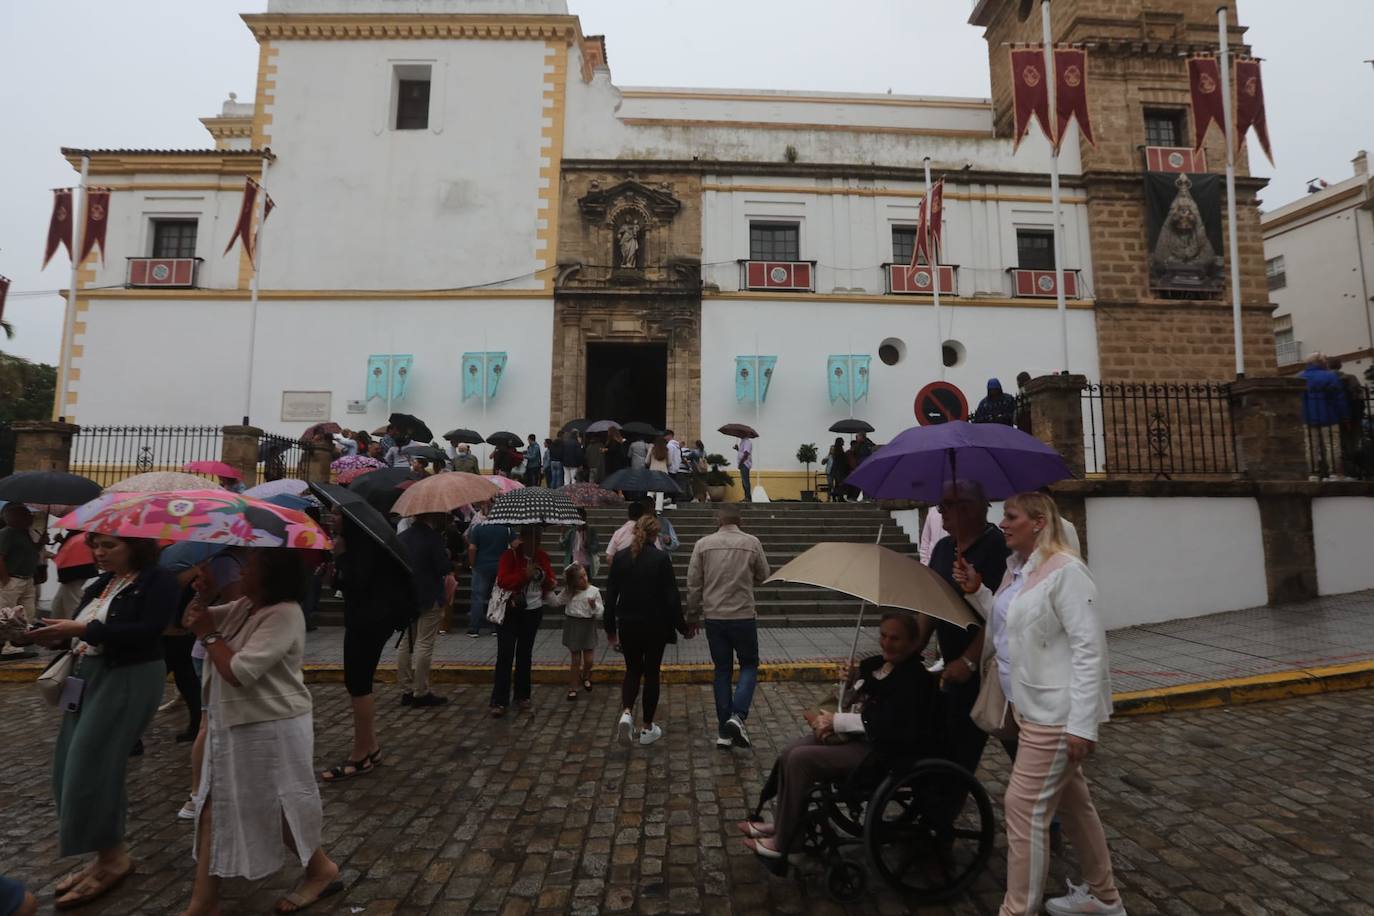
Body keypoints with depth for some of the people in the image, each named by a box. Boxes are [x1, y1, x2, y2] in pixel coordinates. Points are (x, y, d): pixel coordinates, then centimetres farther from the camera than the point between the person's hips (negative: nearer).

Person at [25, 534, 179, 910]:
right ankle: (106, 856, 23)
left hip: (128, 681, -8)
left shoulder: (158, 581, -11)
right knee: (73, 769, 11)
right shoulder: (102, 583, 13)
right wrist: (56, 636, -7)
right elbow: (80, 634, 14)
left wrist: (83, 629, -25)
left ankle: (114, 858, 12)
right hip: (89, 677, 8)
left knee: (90, 767, -5)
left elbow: (147, 633, -22)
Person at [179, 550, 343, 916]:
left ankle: (322, 871, 30)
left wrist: (210, 634, -15)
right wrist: (202, 595, -7)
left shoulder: (284, 615, -26)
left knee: (275, 808, 8)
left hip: (271, 730, -9)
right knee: (214, 805, 15)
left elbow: (238, 672, -29)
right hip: (232, 724, 9)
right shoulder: (244, 606, 4)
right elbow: (190, 622, 12)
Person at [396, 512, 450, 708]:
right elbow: (444, 568, -17)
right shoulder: (433, 537, -15)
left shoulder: (402, 537, 7)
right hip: (429, 598, -7)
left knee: (406, 644, 13)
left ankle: (406, 691, 19)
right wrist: (448, 556, 1)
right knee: (424, 645, -1)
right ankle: (421, 693, 4)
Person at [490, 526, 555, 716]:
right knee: (505, 655, -7)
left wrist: (544, 576, -16)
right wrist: (525, 575, -27)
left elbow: (550, 582, 5)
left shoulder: (542, 557, 4)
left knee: (525, 654, 12)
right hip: (510, 610, -4)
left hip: (533, 611, 4)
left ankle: (522, 696, 23)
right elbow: (502, 580, -18)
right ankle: (499, 701, -1)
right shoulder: (510, 555, -9)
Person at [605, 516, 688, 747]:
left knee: (632, 670, 20)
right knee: (651, 673, 11)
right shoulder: (661, 558, -12)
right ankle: (647, 728, 19)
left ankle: (626, 712, -2)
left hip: (628, 626, 3)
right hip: (655, 626, -3)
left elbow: (610, 595, 2)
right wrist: (683, 627, -1)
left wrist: (610, 628, 13)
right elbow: (672, 596, -11)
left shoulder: (620, 557, -2)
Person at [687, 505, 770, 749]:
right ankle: (738, 716, -5)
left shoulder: (703, 544, -2)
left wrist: (692, 616, 11)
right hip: (744, 616, -2)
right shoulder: (752, 542, -5)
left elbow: (693, 585, 0)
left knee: (722, 671, 13)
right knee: (749, 666, 15)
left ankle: (724, 732, 16)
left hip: (713, 617, 2)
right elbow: (762, 577, 7)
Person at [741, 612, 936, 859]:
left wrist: (837, 721, -20)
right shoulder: (875, 664, 6)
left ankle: (781, 843, -2)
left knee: (800, 759, -17)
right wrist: (828, 720, -7)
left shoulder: (914, 680, -18)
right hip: (855, 737, 9)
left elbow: (890, 728, -26)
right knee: (790, 752, -4)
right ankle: (780, 824, 13)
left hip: (881, 751, -8)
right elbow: (849, 699, 15)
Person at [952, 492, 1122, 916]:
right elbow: (1007, 625, 15)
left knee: (1023, 805, -3)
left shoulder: (1066, 571, -19)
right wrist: (976, 590, 1)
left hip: (1056, 713, -9)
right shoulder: (1015, 568, 7)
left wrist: (1083, 723, -22)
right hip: (1030, 706, 9)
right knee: (1070, 800, 22)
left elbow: (1090, 648, -21)